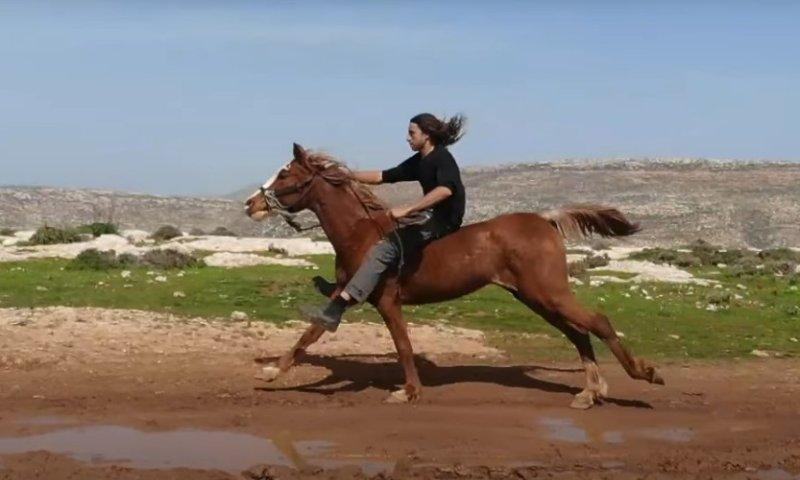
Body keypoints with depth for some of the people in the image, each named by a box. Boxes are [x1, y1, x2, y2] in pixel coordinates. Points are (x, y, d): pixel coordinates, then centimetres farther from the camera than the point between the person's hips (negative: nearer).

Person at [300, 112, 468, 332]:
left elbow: (446, 189, -32)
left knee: (383, 250, -21)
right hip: (431, 216, 10)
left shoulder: (442, 157, -13)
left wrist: (407, 210, -32)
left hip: (443, 222, -10)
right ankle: (345, 287, 17)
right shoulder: (418, 162, 13)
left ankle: (334, 311, -30)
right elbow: (381, 177, 17)